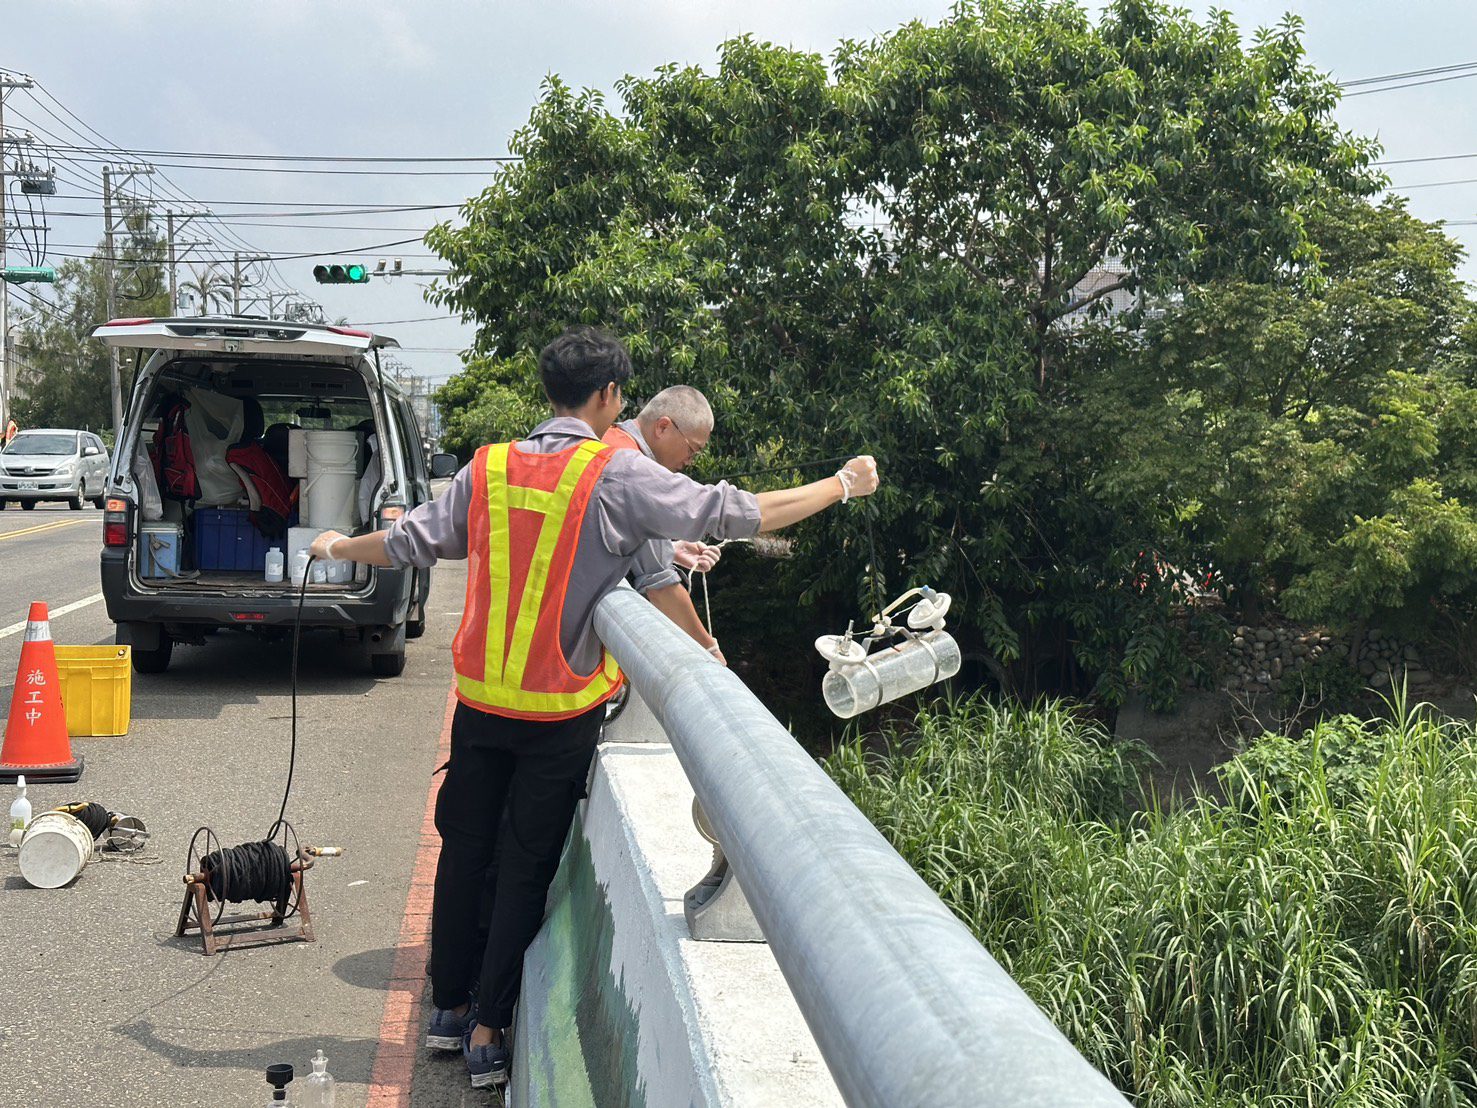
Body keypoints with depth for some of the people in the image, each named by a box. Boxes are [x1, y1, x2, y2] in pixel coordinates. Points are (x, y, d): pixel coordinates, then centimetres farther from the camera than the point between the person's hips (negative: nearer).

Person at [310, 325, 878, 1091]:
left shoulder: (488, 469, 1)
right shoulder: (618, 475, -12)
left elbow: (409, 543, 11)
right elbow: (736, 515, -10)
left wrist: (339, 548, 32)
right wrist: (843, 485, 2)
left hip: (481, 702, 5)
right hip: (562, 712, -4)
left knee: (463, 849, 17)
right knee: (527, 870, 7)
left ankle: (448, 1006, 30)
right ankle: (489, 1030, 14)